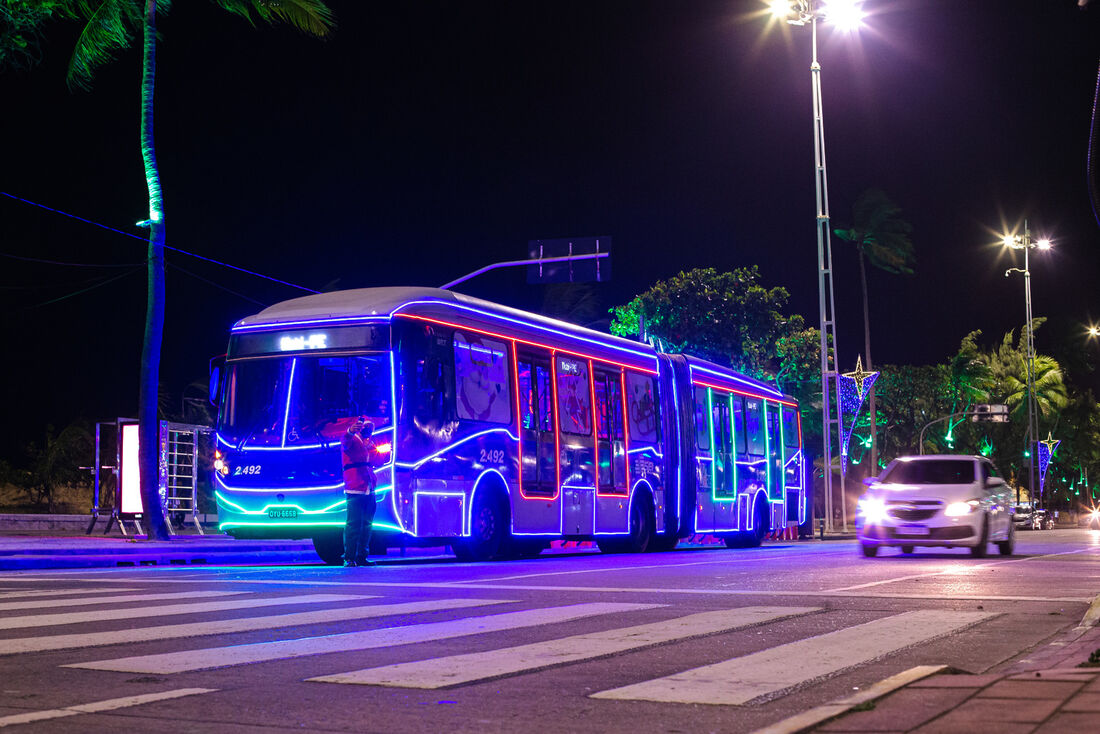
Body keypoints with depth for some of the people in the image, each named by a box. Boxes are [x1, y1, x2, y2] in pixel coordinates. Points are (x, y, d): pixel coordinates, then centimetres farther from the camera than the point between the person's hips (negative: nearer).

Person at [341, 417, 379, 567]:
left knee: (367, 524, 7)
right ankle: (349, 558, -9)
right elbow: (345, 440, -25)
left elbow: (375, 458, 34)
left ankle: (362, 557, 12)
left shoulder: (370, 444, 22)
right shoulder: (352, 439, -1)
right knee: (353, 524, -10)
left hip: (369, 491, 8)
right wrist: (350, 431, -47)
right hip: (354, 490, -7)